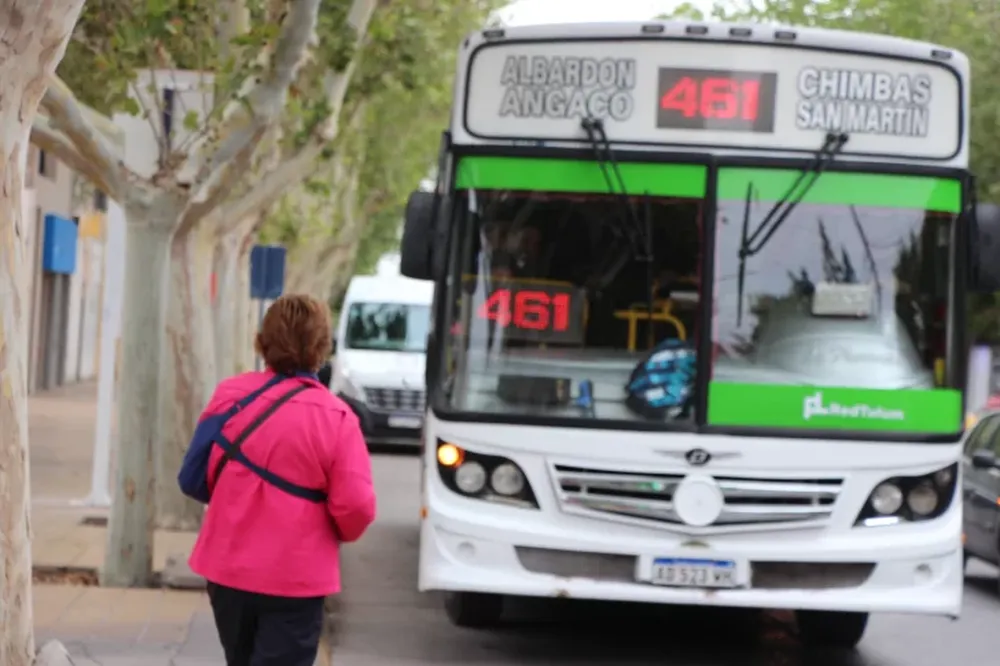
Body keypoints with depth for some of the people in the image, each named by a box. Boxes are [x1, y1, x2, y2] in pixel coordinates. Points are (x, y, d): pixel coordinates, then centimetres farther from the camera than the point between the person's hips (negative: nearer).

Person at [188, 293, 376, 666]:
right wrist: (343, 534, 7)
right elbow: (356, 506, -15)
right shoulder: (335, 418, -14)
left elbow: (202, 473, 6)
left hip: (228, 568, 4)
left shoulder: (229, 396, -5)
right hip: (295, 576, -4)